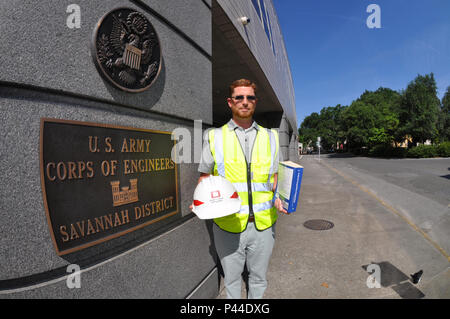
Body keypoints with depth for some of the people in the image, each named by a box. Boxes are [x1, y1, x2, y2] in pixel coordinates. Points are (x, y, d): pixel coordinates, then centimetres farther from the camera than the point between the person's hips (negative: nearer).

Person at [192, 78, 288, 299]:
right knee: (231, 279, 17)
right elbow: (204, 177, 5)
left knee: (258, 278, 20)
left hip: (263, 223, 2)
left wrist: (278, 199, -8)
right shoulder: (214, 137, 1)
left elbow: (274, 178, 12)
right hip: (228, 224, -1)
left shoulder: (270, 137, 8)